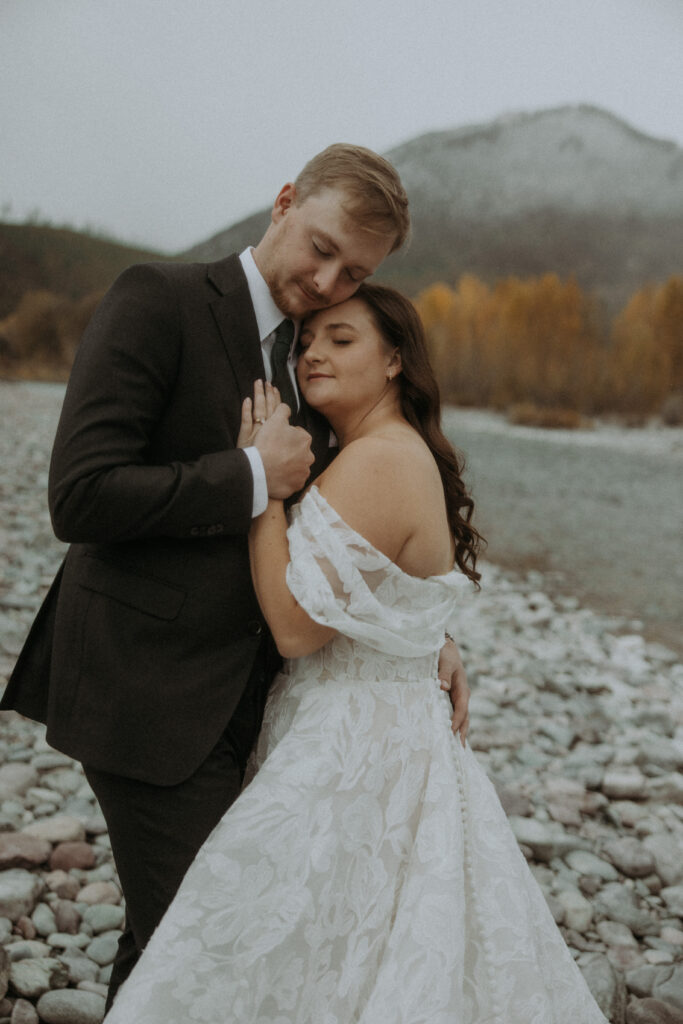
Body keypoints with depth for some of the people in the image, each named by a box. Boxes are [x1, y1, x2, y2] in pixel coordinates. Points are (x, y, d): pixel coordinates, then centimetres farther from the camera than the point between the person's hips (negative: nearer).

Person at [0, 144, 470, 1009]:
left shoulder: (305, 358, 12)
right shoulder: (159, 301, -11)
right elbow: (79, 497, -20)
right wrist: (254, 473, -17)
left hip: (238, 693, 7)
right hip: (152, 686, -7)